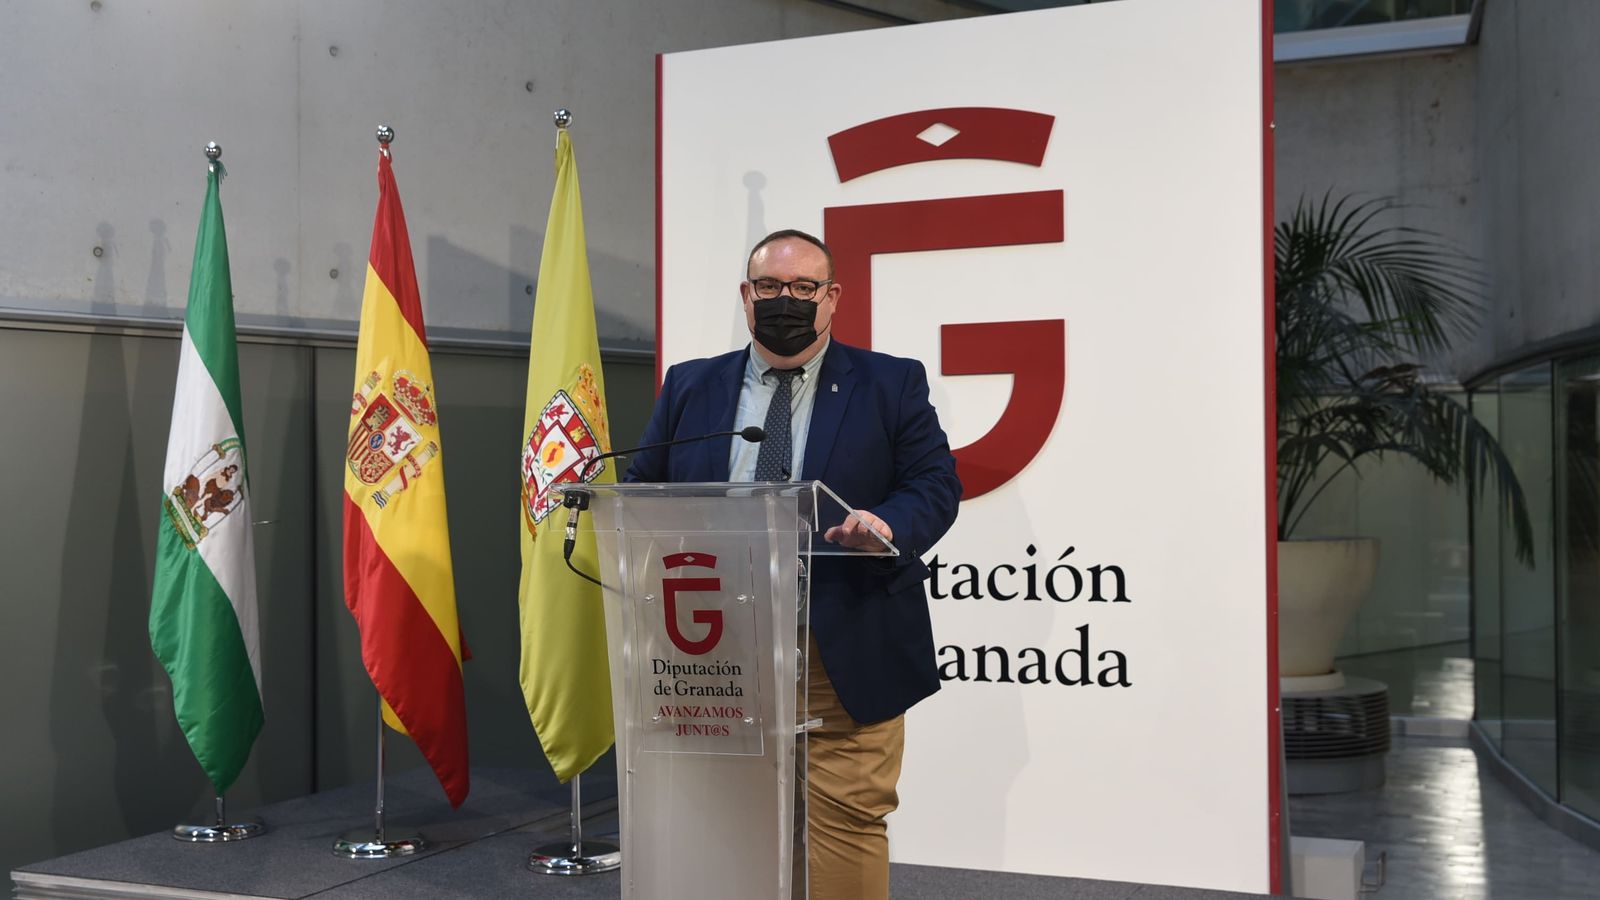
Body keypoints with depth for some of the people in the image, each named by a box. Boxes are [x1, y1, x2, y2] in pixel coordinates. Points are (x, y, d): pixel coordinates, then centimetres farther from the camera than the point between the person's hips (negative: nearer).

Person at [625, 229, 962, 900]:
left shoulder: (891, 384, 5)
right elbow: (643, 491, 13)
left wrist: (888, 525, -22)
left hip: (846, 652, -2)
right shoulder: (689, 387, 12)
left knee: (846, 818, 0)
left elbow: (936, 484, 0)